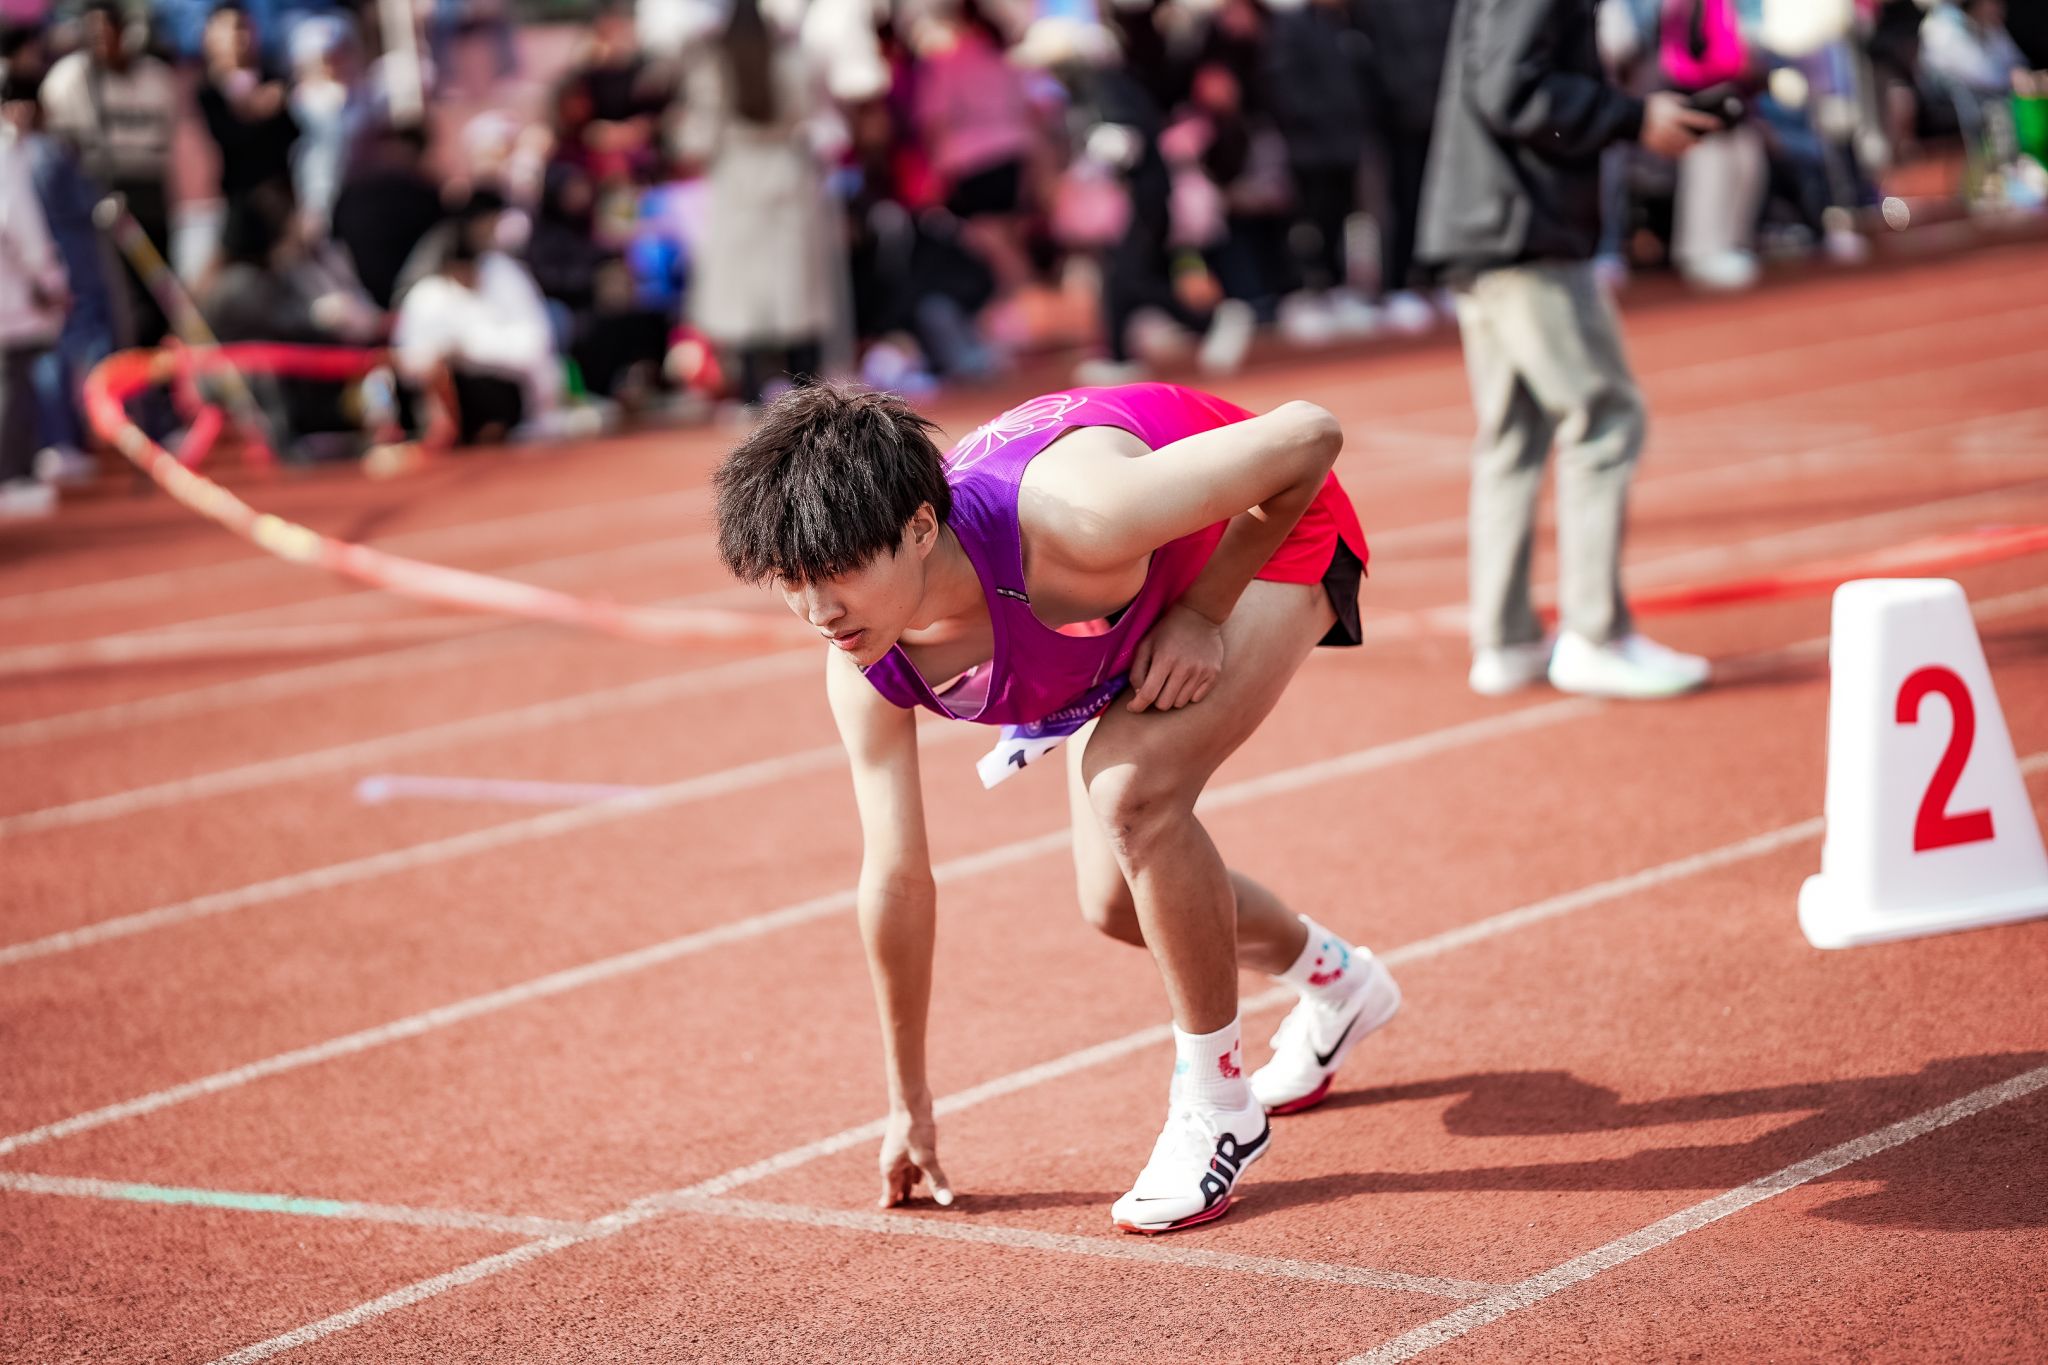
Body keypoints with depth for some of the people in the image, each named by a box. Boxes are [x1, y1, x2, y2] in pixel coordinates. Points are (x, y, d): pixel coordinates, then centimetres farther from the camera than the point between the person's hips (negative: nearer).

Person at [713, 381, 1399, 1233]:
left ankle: (1217, 1109, -8)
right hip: (1132, 615, 6)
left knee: (1130, 795, -28)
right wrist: (908, 1106, -3)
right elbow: (897, 877, -11)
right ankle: (1337, 987, 40)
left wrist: (1202, 611, -30)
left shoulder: (1073, 524, -46)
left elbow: (1309, 434, -36)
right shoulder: (863, 677, -25)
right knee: (1116, 901, 7)